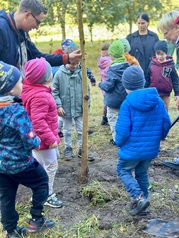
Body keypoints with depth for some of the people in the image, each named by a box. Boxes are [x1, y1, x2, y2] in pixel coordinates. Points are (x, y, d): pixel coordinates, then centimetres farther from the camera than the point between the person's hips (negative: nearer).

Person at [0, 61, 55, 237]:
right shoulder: (17, 111, -27)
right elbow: (30, 142, -26)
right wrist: (37, 141, -6)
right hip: (19, 163, -7)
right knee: (41, 182, 17)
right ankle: (36, 220, 23)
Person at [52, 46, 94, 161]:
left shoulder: (81, 72, -8)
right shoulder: (59, 74, -11)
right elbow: (55, 92, -6)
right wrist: (58, 105, -11)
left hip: (79, 108, 1)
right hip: (66, 109, -1)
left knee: (81, 130, 12)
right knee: (67, 131, 16)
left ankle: (82, 150, 26)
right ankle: (68, 149, 31)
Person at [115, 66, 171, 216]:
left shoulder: (128, 103, -19)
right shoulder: (158, 100, -3)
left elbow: (122, 130, -19)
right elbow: (166, 124, 2)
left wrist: (119, 142, 2)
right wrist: (158, 137, 20)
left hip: (133, 148, -5)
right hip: (151, 149, 5)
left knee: (123, 170, 18)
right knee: (142, 173, 25)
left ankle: (138, 197, 2)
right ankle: (142, 200, 32)